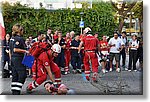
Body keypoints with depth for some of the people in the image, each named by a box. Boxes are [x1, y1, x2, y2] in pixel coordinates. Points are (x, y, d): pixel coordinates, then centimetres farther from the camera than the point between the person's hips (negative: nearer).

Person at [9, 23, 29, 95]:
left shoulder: (12, 38, 14)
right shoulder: (19, 38, -13)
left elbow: (10, 50, 18)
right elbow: (15, 49, -22)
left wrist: (11, 59, 23)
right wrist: (25, 51, -16)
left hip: (13, 58, 9)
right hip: (18, 59, -9)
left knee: (15, 76, 12)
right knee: (22, 75, -6)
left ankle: (14, 91, 13)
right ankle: (17, 92, -10)